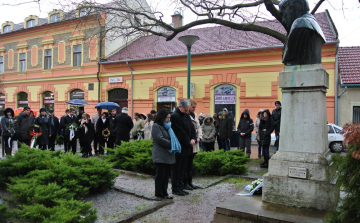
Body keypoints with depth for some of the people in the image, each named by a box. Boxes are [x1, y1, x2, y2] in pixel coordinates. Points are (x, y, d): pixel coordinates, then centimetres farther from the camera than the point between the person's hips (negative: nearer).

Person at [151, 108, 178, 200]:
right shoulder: (156, 126, -8)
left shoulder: (167, 126, 19)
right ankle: (159, 193, 9)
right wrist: (172, 144, -15)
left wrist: (175, 144, 0)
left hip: (168, 155, 8)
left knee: (166, 175, 11)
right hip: (160, 156, -8)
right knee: (160, 175, -1)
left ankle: (164, 192, 19)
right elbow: (160, 139, -17)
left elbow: (172, 137, 21)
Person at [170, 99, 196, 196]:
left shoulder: (187, 115, 12)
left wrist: (193, 139, -3)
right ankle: (175, 189, 12)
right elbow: (181, 133, -18)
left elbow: (192, 128, 13)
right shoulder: (174, 116, -16)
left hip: (186, 148, 9)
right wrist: (189, 141, -11)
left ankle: (180, 187, 24)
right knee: (176, 169, 2)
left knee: (182, 169, 14)